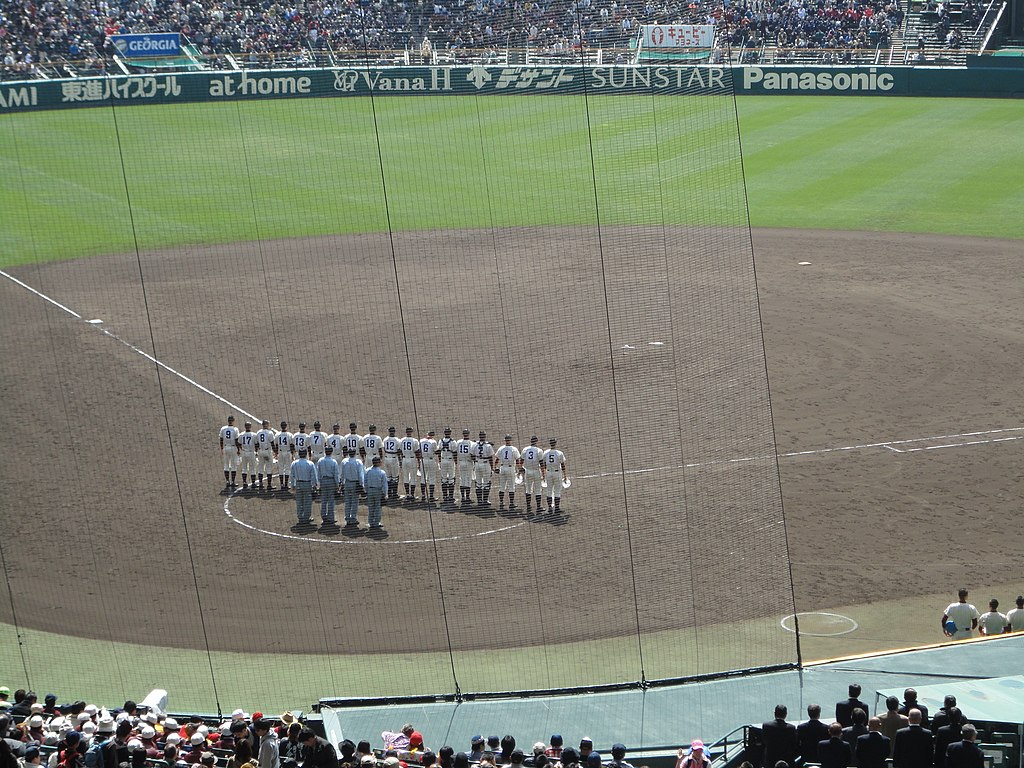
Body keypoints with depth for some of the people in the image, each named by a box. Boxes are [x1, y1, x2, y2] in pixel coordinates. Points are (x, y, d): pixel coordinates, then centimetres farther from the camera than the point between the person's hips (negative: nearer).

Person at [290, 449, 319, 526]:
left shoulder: (294, 463, -1)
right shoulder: (310, 464, -9)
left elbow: (292, 475, 3)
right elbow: (313, 476, -7)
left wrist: (293, 485, 11)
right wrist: (314, 485, 2)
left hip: (298, 484, 2)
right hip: (308, 484, -2)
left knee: (299, 502, 10)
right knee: (307, 502, 5)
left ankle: (300, 519, 12)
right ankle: (306, 518, 7)